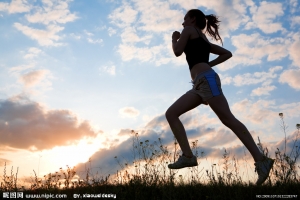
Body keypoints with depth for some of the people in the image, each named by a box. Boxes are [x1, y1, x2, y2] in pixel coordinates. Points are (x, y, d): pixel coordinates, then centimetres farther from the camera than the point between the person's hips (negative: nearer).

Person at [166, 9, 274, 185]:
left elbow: (177, 52, 0)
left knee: (228, 120, -14)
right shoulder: (204, 41, 31)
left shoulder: (189, 30, 11)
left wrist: (175, 38, 20)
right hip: (200, 84, 9)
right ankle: (188, 156, -6)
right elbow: (227, 53, 29)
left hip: (206, 79, -9)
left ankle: (261, 160, -12)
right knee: (171, 114, 2)